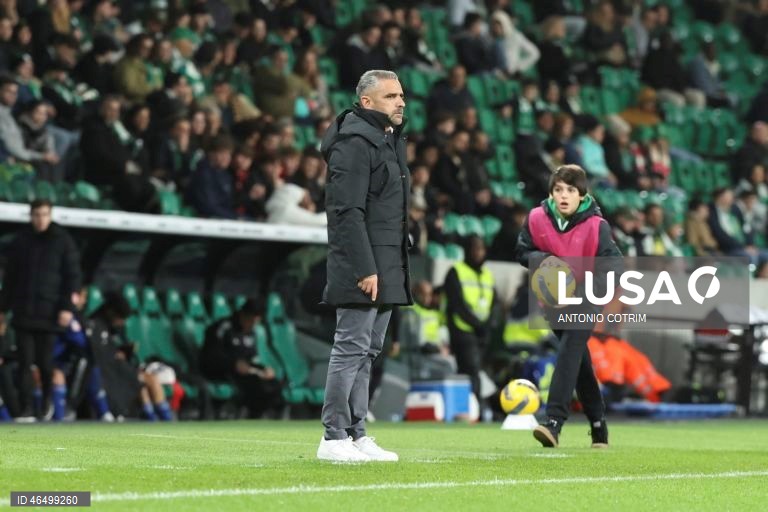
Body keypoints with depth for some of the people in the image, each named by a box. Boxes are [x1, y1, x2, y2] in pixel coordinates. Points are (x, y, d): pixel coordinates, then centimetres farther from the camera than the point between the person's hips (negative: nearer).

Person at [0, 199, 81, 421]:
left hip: (50, 312, -2)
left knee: (45, 361, 0)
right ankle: (26, 409, -3)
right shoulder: (21, 241, 9)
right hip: (23, 312, 2)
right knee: (25, 362, -4)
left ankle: (49, 402, 24)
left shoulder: (63, 241, 1)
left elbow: (72, 276, 0)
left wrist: (68, 307, -9)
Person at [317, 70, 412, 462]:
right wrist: (364, 269, -24)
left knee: (367, 352, 11)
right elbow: (347, 211, -20)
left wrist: (399, 267, 16)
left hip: (386, 267, 10)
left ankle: (357, 434, 15)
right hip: (362, 267, -10)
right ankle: (334, 438, -5)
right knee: (351, 348, -8)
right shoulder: (355, 142, -13)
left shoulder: (389, 140, 19)